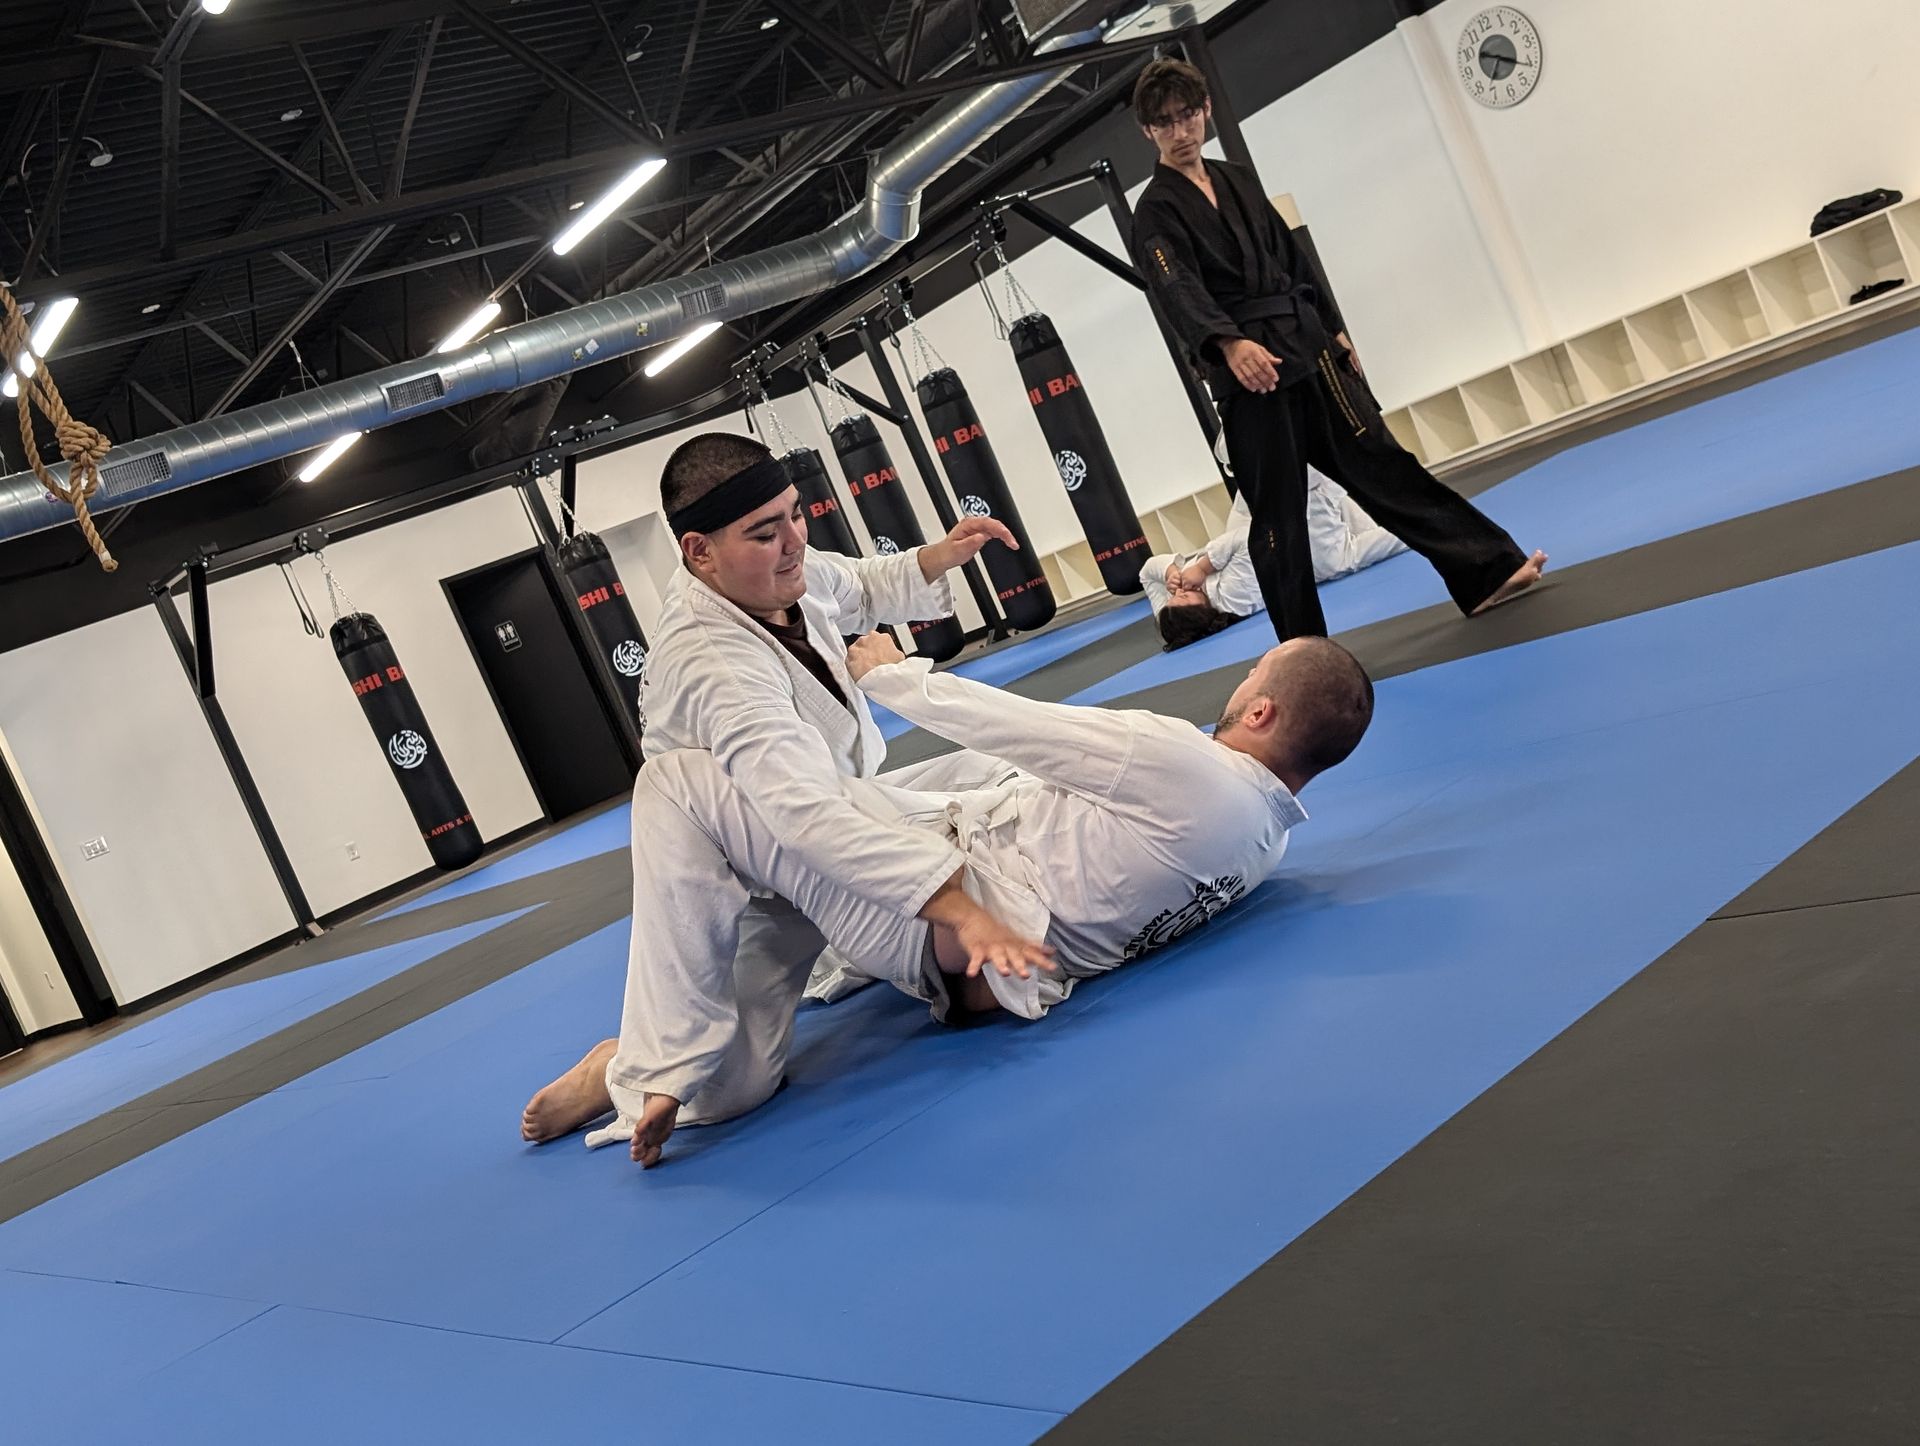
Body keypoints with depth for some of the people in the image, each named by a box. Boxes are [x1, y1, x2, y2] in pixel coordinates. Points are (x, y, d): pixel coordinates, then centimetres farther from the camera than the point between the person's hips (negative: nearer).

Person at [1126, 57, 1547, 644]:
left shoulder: (1237, 180, 16)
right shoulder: (1155, 213, -4)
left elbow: (1294, 256, 20)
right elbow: (1180, 290, -20)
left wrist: (1334, 328, 17)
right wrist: (1230, 344, -36)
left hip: (1306, 343, 6)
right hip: (1244, 369, -6)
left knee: (1378, 460, 6)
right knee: (1278, 512, -2)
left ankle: (1486, 573, 10)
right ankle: (1303, 648, 8)